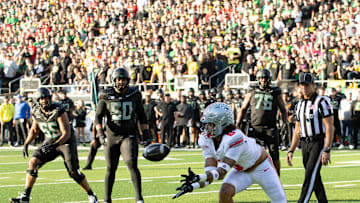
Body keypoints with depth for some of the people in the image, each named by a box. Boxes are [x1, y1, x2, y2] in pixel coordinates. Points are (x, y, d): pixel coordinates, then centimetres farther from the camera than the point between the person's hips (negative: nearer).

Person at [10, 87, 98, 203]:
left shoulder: (58, 112, -24)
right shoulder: (36, 112, -5)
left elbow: (66, 133, -26)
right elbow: (35, 129, 15)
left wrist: (55, 145, -39)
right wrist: (26, 144, 7)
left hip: (66, 142, -5)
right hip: (49, 142, 5)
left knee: (74, 172, -11)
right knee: (33, 162, -13)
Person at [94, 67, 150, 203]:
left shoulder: (134, 95, 1)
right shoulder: (106, 96, -2)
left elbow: (141, 116, 12)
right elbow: (98, 117, 1)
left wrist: (146, 134, 7)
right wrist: (100, 133, -13)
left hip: (128, 135, -1)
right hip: (111, 136, 1)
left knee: (132, 164, -20)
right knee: (111, 169, 7)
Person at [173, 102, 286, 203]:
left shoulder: (234, 138, -41)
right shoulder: (206, 139, -19)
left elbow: (221, 173, -41)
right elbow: (211, 171, -21)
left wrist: (199, 178, -56)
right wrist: (193, 185, -39)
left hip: (260, 167, -5)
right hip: (241, 171, 5)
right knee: (225, 193, -19)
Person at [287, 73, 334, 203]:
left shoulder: (322, 102, -9)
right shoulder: (300, 105, 14)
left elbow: (329, 127, -13)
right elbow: (297, 131, 19)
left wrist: (327, 151, -20)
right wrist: (291, 151, 12)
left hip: (319, 143, -7)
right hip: (305, 144, 7)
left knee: (310, 177, -14)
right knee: (315, 179, 9)